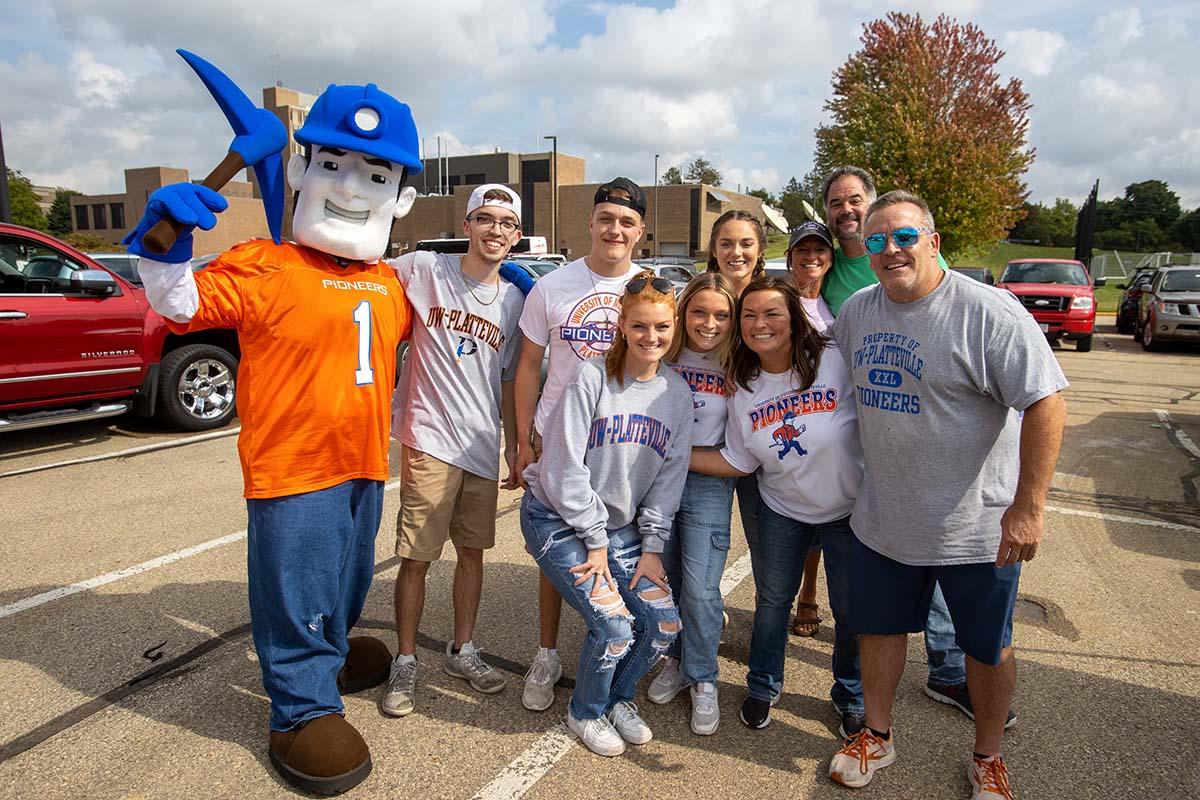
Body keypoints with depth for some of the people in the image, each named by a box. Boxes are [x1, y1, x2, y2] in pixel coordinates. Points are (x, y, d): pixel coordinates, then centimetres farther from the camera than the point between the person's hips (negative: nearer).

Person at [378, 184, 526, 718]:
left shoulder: (515, 300, 8)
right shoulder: (425, 270, -4)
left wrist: (515, 448, 14)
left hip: (483, 448, 5)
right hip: (430, 440, -4)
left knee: (472, 551, 15)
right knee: (416, 557, 1)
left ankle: (462, 650, 32)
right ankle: (405, 663, 20)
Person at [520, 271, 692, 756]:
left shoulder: (677, 393, 0)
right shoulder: (593, 377, -17)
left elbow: (670, 476, 3)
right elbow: (563, 466, -17)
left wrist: (652, 546, -1)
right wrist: (595, 540, -13)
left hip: (621, 525, 6)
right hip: (559, 519, -5)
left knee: (664, 623, -3)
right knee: (615, 626, -15)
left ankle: (619, 699, 27)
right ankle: (585, 712, 17)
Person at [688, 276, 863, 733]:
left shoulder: (838, 364, -21)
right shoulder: (743, 387, -6)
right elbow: (738, 462, -2)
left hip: (850, 510, -3)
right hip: (782, 511, 3)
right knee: (772, 599, 15)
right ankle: (763, 688, 39)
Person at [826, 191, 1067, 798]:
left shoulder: (987, 311, -17)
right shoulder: (856, 311, 2)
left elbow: (1045, 403, -19)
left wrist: (1028, 508, -21)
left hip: (977, 527, -4)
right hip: (881, 520, 5)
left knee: (987, 649, 14)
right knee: (878, 629, 18)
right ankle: (877, 735, 41)